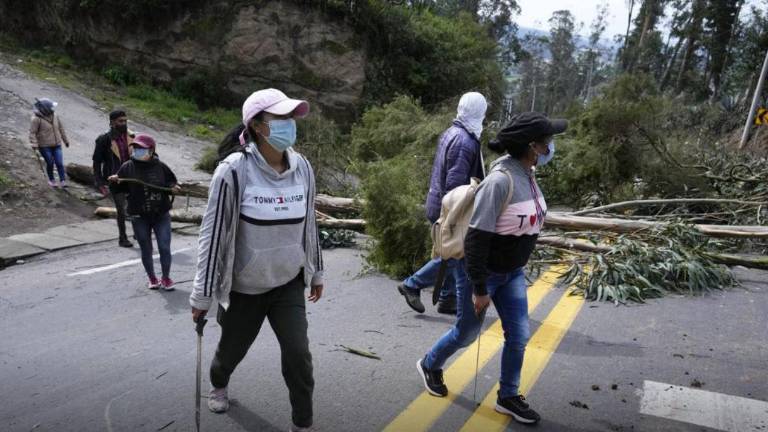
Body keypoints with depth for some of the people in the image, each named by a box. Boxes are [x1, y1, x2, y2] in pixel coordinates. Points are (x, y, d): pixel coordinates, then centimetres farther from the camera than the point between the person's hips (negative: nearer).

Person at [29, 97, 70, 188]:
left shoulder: (54, 116, 3)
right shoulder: (37, 119, -13)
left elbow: (61, 128, 14)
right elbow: (32, 133, -12)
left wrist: (66, 140, 20)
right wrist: (34, 144, -22)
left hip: (56, 145, 4)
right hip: (44, 146, -4)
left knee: (59, 163, -2)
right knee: (50, 163, 4)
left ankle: (63, 181, 5)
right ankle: (51, 180, 24)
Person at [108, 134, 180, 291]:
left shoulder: (160, 166, -3)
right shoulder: (127, 167, -2)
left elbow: (172, 181, 10)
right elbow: (119, 190, 4)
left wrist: (174, 187, -12)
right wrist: (115, 182, -17)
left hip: (161, 215, 0)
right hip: (139, 217, 1)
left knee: (164, 247, -1)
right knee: (146, 249, 10)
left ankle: (166, 278, 18)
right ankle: (152, 278, 28)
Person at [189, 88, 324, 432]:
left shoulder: (302, 167, -8)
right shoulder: (234, 171, -22)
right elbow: (213, 233, -16)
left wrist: (316, 272, 12)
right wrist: (202, 295, -11)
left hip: (289, 283, 3)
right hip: (244, 287, -2)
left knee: (297, 352, -5)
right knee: (232, 349, 20)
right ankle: (218, 385, 55)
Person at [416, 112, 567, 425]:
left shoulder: (526, 174, -1)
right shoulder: (501, 180, -28)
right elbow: (477, 238, -27)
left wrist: (516, 267, 18)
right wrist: (479, 288, -22)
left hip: (512, 273, 8)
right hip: (482, 271, -7)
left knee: (518, 335, 9)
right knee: (467, 333, 12)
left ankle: (507, 397, 28)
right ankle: (430, 365, 39)